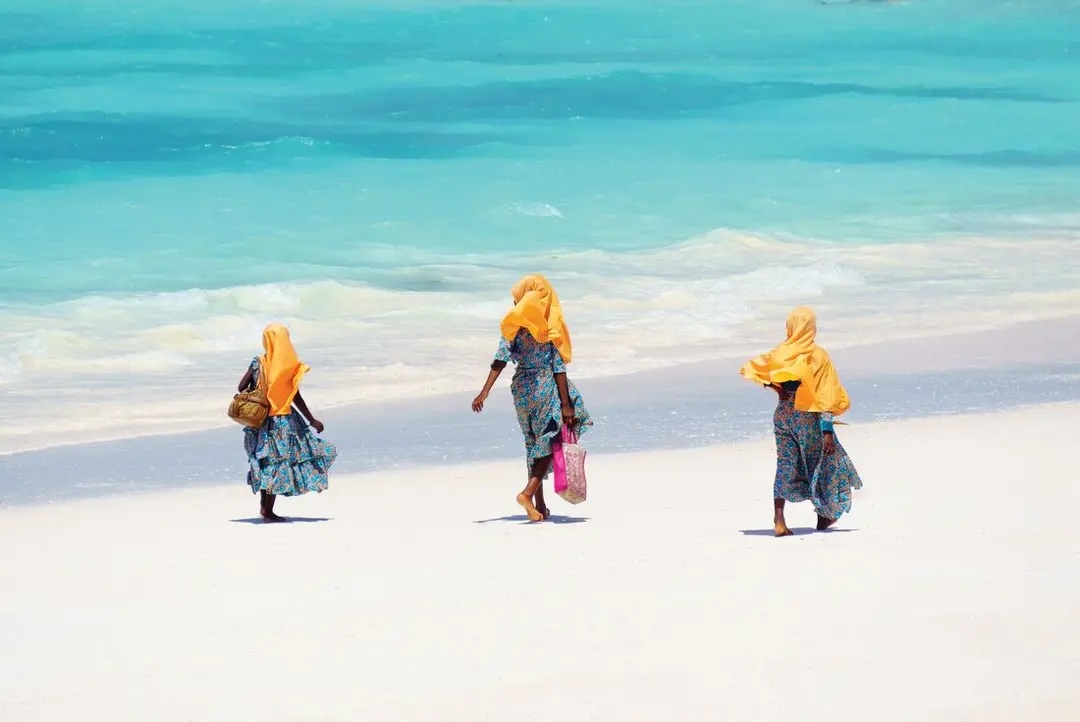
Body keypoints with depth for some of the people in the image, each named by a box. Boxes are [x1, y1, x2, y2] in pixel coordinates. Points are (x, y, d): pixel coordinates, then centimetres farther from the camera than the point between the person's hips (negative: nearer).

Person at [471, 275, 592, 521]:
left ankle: (540, 505, 18)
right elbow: (558, 367, -9)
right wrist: (566, 404, -7)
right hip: (546, 388, -4)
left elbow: (500, 359, -10)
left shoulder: (513, 325, -2)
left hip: (522, 389, 4)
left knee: (534, 445, 16)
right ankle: (528, 492, -15)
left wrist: (485, 392, -13)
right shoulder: (551, 326, -7)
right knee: (550, 443, 4)